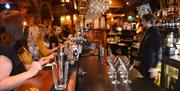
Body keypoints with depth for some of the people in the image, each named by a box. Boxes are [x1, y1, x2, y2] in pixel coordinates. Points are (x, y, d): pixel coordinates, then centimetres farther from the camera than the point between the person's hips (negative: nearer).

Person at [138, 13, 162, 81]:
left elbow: (158, 51, -20)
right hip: (143, 64, 8)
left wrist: (153, 67, -22)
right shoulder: (146, 32, 10)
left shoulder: (154, 33, -16)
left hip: (149, 65, -8)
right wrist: (139, 60, 21)